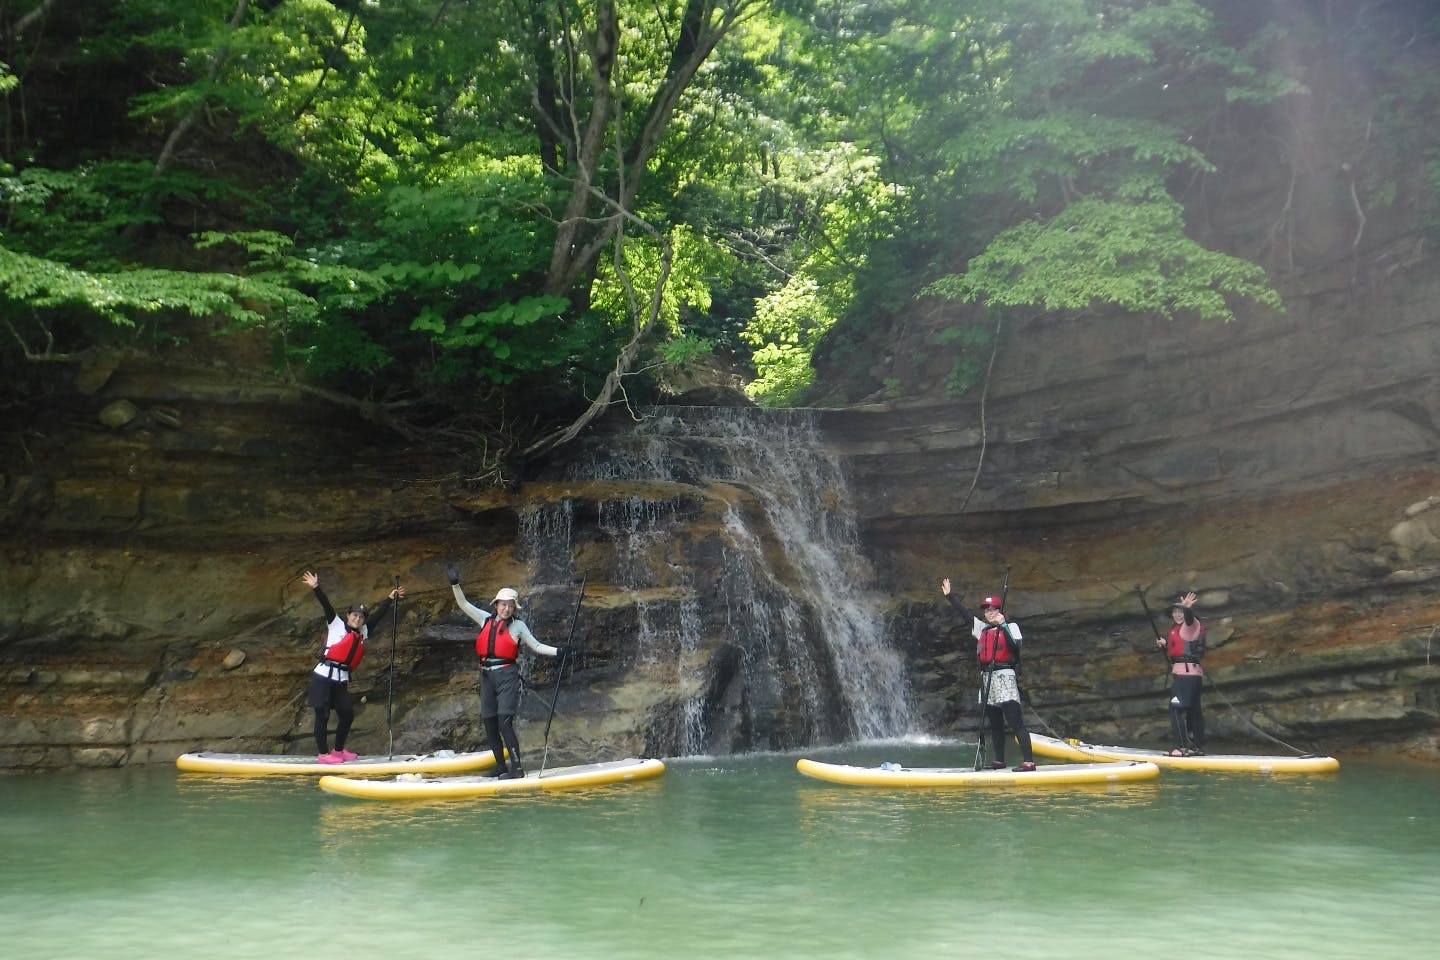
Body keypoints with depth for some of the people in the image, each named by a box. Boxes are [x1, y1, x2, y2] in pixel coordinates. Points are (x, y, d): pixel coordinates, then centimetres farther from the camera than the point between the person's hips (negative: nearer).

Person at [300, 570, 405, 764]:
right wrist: (316, 588, -21)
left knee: (347, 714, 7)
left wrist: (390, 598, 23)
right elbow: (326, 606, -10)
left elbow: (378, 615, 21)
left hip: (341, 681, 6)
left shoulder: (363, 632, 14)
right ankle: (324, 754, 4)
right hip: (323, 677, -6)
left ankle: (338, 750, 23)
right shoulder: (336, 625, 1)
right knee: (323, 715, -1)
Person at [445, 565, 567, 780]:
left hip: (507, 675, -5)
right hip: (486, 676, 5)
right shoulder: (486, 620, 12)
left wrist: (556, 651, -6)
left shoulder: (518, 626, 4)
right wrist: (455, 584, 1)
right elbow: (463, 604, 12)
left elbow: (536, 646, 6)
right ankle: (501, 768, 15)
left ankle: (516, 768, -15)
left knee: (504, 722, -16)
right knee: (490, 726, 6)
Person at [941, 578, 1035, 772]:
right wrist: (949, 595, 18)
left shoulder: (1010, 626, -1)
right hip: (987, 678, 7)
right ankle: (999, 760, 19)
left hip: (1004, 676, -7)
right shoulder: (982, 628, 16)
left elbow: (1015, 647, -17)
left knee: (1015, 722, -13)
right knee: (995, 724, 12)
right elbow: (964, 613, 19)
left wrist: (1003, 625, -22)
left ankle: (1028, 761, -17)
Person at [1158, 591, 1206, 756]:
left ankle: (1184, 747, -17)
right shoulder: (1176, 629, 21)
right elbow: (1174, 653, 31)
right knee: (1193, 710, 14)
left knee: (1176, 709, -14)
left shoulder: (1191, 625, -7)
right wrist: (1164, 645, 19)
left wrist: (1188, 609, -50)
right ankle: (1198, 747, 21)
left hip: (1186, 673, -11)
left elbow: (1190, 619, -34)